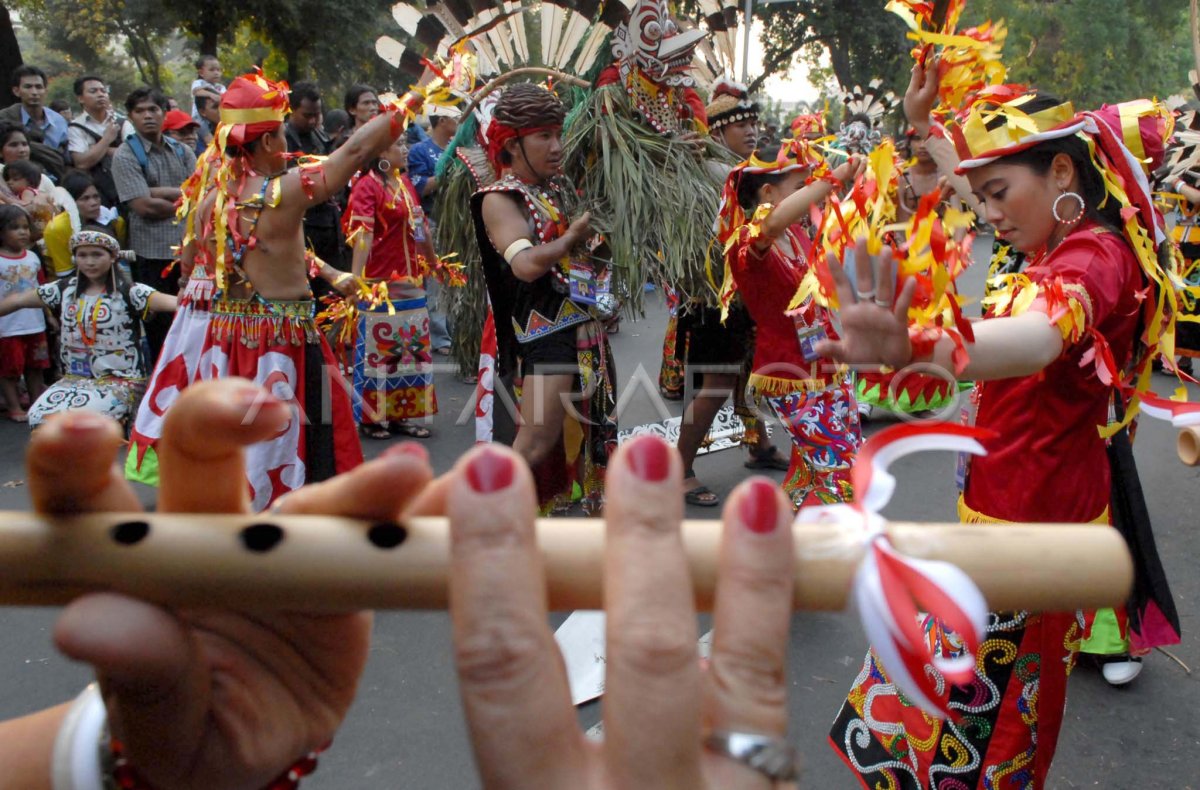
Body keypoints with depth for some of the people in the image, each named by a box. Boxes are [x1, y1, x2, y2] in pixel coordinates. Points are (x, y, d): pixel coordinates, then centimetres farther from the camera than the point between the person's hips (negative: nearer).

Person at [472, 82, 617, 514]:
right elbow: (526, 264, -27)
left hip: (585, 320, 8)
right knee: (538, 439, -14)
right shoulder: (500, 200, -9)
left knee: (593, 423, 18)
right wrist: (572, 237, -19)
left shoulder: (561, 186, 13)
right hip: (545, 326, -8)